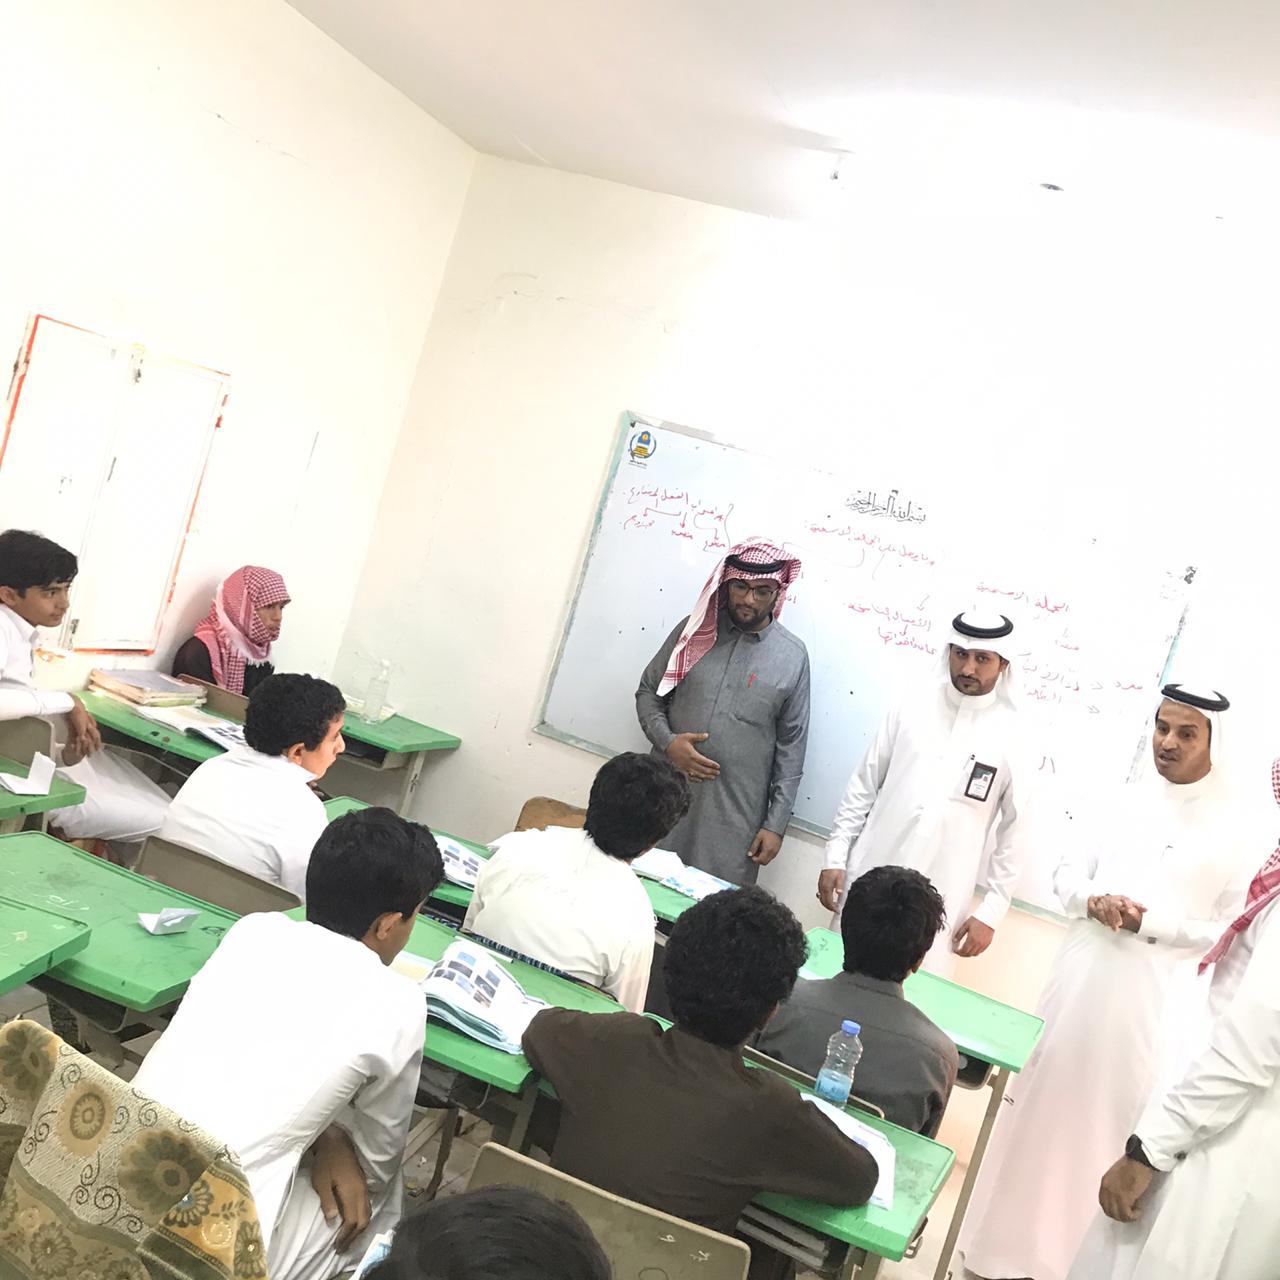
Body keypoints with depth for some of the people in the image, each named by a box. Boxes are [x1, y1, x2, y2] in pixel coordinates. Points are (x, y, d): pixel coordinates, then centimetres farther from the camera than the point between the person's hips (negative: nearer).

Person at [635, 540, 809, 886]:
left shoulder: (792, 656, -2)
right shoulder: (694, 629, 2)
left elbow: (791, 747, 1)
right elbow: (648, 692, 9)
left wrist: (776, 824, -1)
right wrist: (667, 741, -10)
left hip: (734, 815, -2)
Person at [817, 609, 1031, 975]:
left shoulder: (1012, 735, -4)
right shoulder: (911, 710, 2)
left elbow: (1013, 831, 0)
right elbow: (863, 787, 7)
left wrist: (991, 912, -1)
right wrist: (836, 857, 3)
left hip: (938, 903, -2)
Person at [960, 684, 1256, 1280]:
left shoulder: (1234, 826, -8)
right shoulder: (1128, 800, 6)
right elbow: (1067, 873, 11)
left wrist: (1149, 923, -17)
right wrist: (1092, 901, -9)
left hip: (1152, 1000, -4)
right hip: (1079, 977, 5)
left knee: (1109, 1123, 6)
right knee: (1038, 1104, 14)